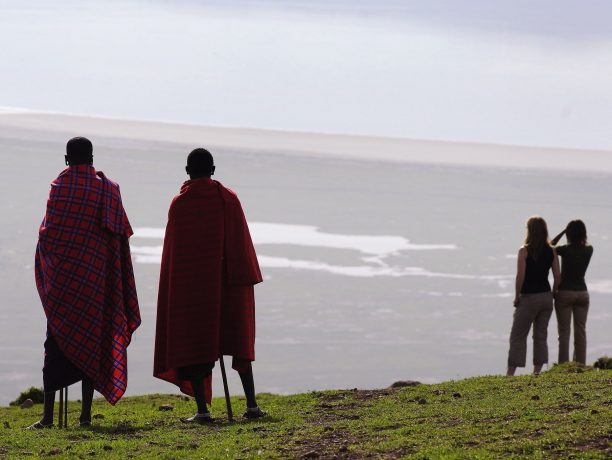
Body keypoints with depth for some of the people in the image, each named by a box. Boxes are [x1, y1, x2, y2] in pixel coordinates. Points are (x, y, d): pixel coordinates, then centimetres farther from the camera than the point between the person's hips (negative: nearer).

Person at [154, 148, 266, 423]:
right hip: (227, 286, 2)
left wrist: (174, 293, 2)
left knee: (192, 346, 2)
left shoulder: (179, 203, -6)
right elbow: (242, 242, -2)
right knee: (237, 341, 14)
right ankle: (252, 405, 8)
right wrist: (247, 281, 6)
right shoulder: (228, 198, -2)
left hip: (190, 286, -2)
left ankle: (202, 409, -6)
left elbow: (174, 250, -5)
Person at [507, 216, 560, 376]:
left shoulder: (524, 251, -11)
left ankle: (510, 372, -5)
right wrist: (553, 294, 11)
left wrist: (517, 296, -5)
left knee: (518, 336, 0)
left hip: (529, 297, -4)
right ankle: (537, 370, 12)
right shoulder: (552, 252, 2)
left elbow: (520, 276, -16)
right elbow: (557, 276, 1)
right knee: (541, 336, 13)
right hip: (546, 296, 4)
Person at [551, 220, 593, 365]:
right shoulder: (589, 250, -1)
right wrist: (581, 236, 6)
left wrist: (563, 232, -1)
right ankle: (581, 364, 7)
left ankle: (563, 365, -5)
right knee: (580, 331, 8)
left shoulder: (565, 250, -13)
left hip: (565, 292, -4)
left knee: (564, 332, -1)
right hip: (582, 292, 4)